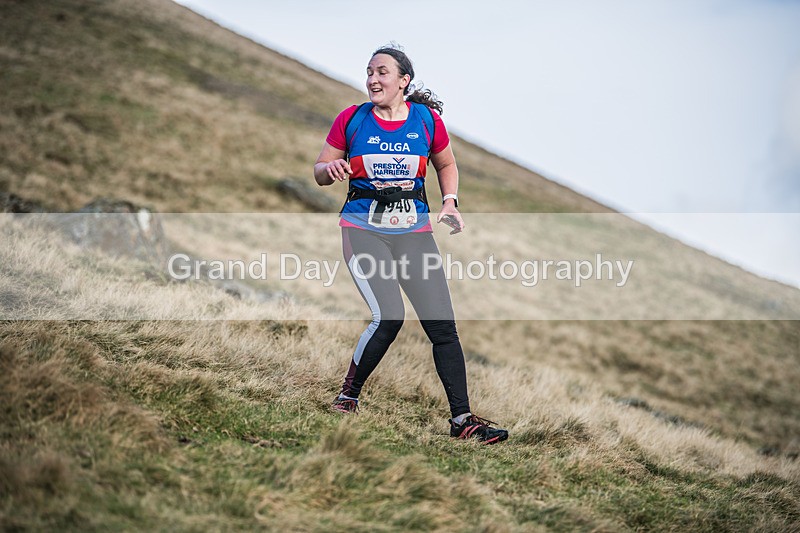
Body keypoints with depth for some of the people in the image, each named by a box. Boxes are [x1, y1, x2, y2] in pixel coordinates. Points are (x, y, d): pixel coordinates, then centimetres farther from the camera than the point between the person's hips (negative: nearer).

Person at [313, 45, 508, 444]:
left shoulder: (427, 119, 3)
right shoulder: (351, 119, 0)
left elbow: (446, 165, 19)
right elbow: (319, 171, 8)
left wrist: (450, 202, 3)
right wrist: (331, 169, -15)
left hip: (413, 230, 2)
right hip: (364, 228, -2)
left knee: (442, 325, -4)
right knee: (388, 317, -21)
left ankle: (461, 419, 4)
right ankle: (348, 395, 1)